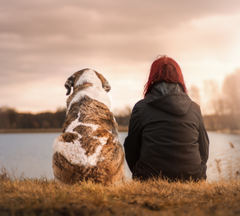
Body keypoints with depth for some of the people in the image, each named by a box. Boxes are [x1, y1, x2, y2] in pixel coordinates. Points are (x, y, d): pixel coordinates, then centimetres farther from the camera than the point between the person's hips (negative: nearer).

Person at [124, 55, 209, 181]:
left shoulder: (141, 107, 1)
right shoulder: (194, 108, 8)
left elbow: (131, 149, 6)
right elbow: (204, 150, 14)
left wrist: (140, 175, 22)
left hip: (151, 179, -3)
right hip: (191, 179, 3)